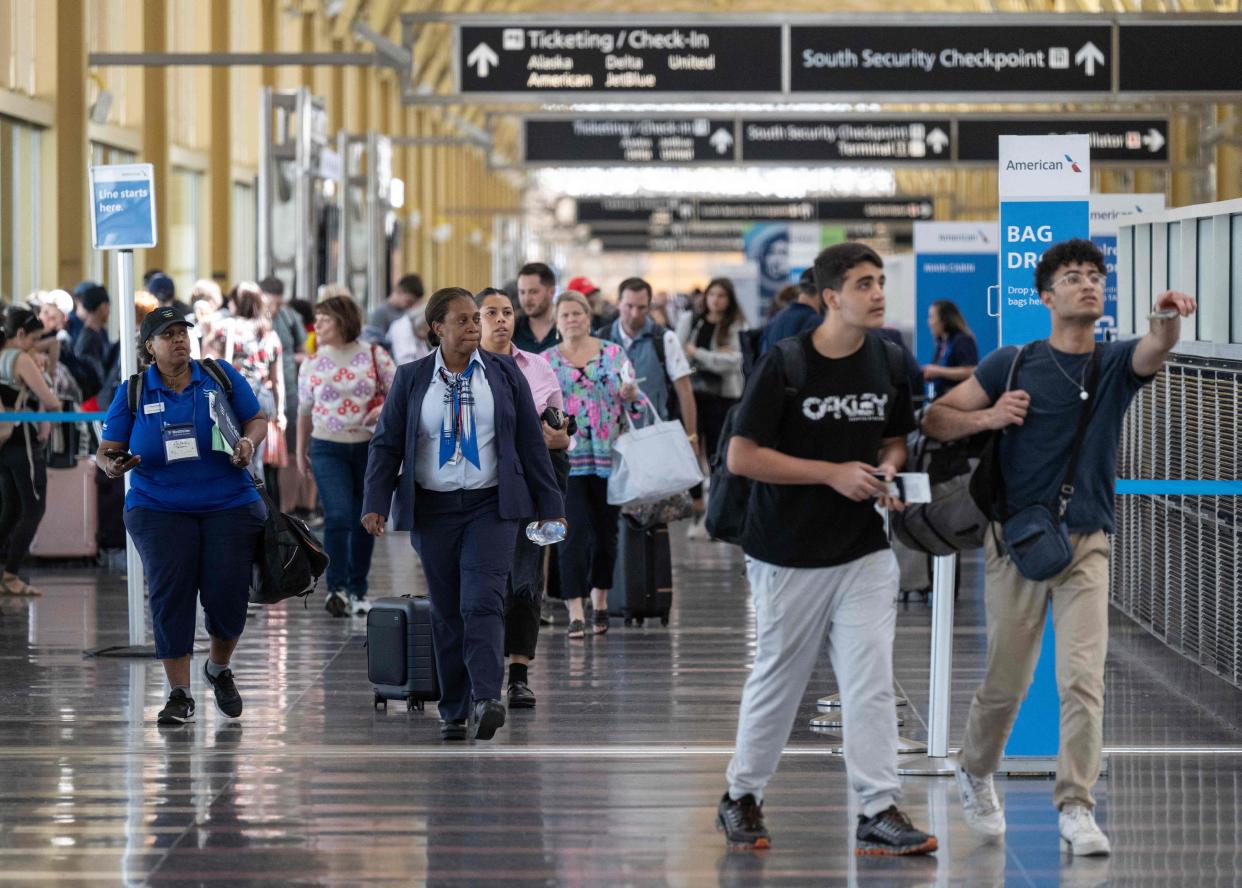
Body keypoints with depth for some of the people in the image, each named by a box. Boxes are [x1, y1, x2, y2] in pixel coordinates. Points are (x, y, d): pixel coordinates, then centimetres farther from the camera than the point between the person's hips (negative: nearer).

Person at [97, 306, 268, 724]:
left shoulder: (221, 376, 3)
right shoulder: (133, 392, 3)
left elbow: (257, 419, 10)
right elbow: (107, 449, 3)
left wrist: (248, 444, -11)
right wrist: (111, 465, -20)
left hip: (229, 505, 0)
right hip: (159, 510, 0)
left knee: (227, 594, -5)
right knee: (170, 595, -10)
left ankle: (219, 669, 26)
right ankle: (179, 695, -2)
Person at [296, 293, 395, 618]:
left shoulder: (374, 355, -1)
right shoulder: (312, 364, 4)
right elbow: (304, 411, 13)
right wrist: (300, 453, 17)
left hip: (369, 447, 0)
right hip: (327, 449, 0)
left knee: (364, 521, 7)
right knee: (338, 516, -15)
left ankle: (358, 590, 20)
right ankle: (337, 588, -6)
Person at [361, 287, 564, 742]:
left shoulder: (504, 374, 5)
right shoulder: (410, 379, 5)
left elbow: (532, 444, 7)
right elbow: (387, 444, 4)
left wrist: (549, 508, 5)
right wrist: (375, 504, -8)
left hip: (491, 508, -1)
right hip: (434, 511, 1)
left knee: (482, 602, -17)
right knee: (446, 612, 5)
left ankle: (486, 699, -27)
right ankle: (453, 712, 12)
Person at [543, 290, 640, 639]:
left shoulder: (613, 353, 6)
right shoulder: (545, 361, 6)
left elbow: (636, 400, 7)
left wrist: (630, 393, -13)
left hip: (608, 456, 2)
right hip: (566, 458, -2)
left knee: (606, 531, 9)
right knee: (574, 532, -10)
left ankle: (600, 602, 25)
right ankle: (575, 612, -11)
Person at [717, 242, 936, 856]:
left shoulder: (889, 363, 3)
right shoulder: (784, 364, -13)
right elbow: (741, 456, -14)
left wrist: (887, 468, -5)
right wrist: (833, 473, -19)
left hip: (864, 552, 4)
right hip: (790, 553, -4)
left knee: (871, 681, -5)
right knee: (778, 680, 8)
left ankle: (880, 812, -5)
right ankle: (742, 799, 26)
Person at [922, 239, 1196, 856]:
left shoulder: (1116, 364, 3)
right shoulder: (1014, 363, 0)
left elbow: (1155, 350, -21)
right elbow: (936, 419, 5)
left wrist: (1168, 319, -45)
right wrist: (987, 417, -16)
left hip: (1086, 545, 1)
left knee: (1083, 679, -10)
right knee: (1007, 681, 7)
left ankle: (1075, 807, -6)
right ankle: (975, 772, 33)